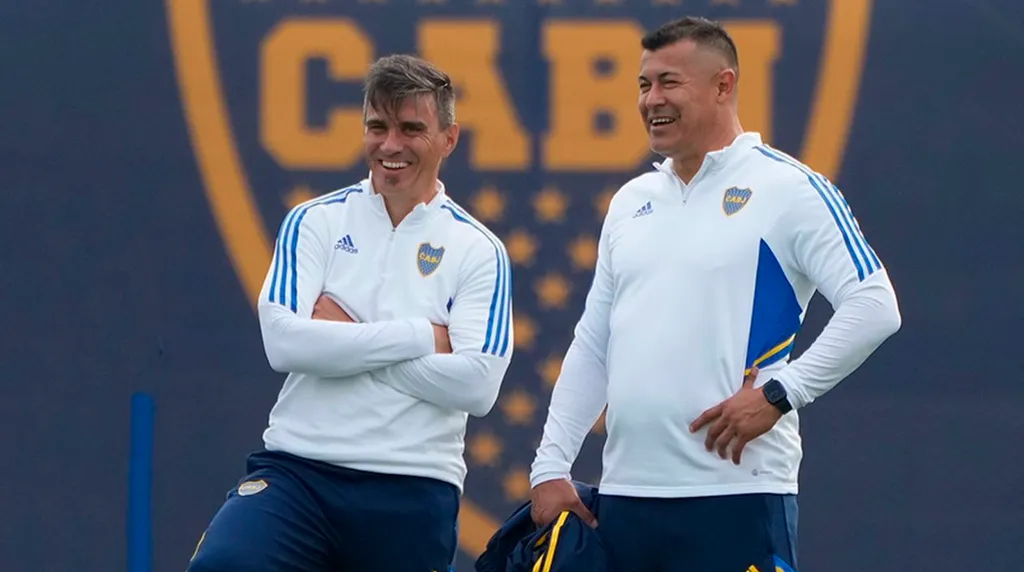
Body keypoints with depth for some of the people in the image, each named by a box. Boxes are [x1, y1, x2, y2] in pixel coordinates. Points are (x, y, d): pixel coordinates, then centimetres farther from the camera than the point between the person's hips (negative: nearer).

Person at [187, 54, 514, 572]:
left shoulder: (479, 251, 5)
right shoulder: (314, 223, 7)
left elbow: (477, 385, -9)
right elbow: (284, 343, -9)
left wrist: (348, 339, -8)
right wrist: (420, 336, -9)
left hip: (412, 492, 0)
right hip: (297, 470, 0)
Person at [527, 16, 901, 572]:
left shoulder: (788, 188, -3)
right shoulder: (630, 202, 18)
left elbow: (873, 307, -11)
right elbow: (591, 349, 20)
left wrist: (778, 393, -15)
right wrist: (550, 467, 13)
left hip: (735, 493, -7)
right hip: (624, 495, 7)